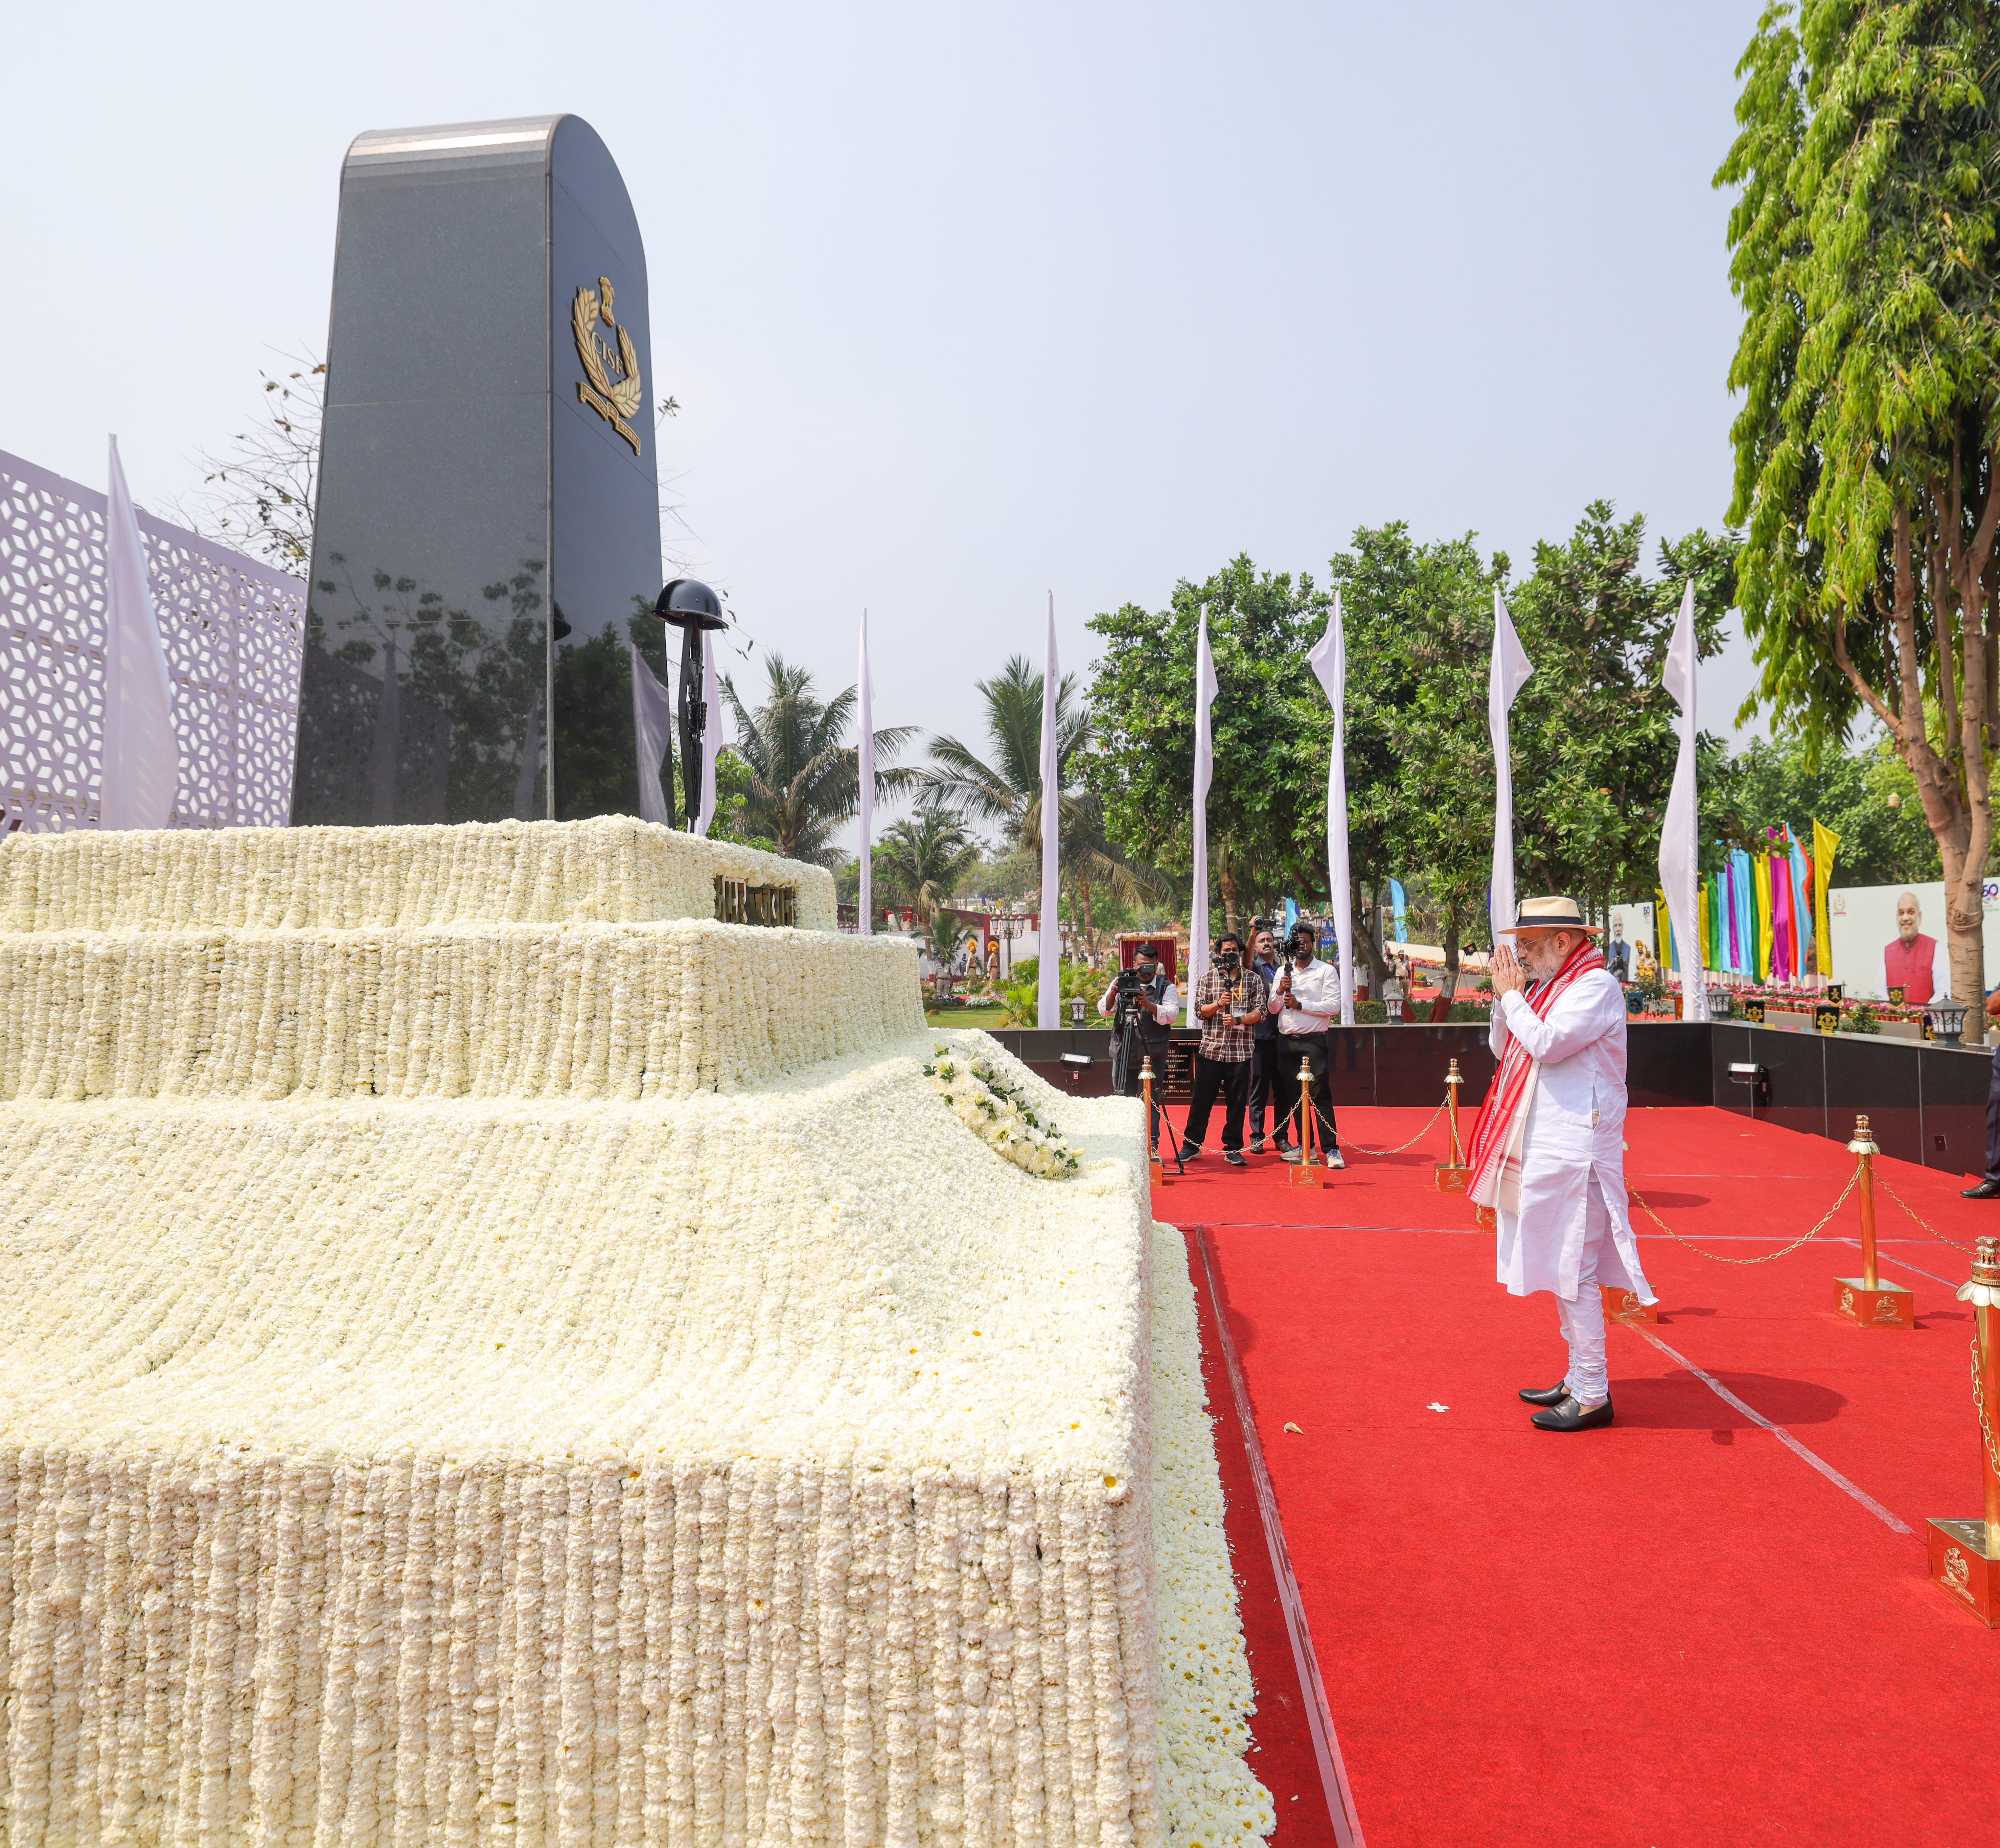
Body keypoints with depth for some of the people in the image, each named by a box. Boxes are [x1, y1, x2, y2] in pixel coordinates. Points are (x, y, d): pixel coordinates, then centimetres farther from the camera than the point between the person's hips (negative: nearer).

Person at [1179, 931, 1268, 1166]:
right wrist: (1218, 1004, -15)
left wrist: (1238, 1019, -14)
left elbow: (1260, 1012, 1)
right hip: (1211, 1047, 0)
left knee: (1237, 1102, 4)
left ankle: (1233, 1149, 14)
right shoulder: (1207, 978, 8)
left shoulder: (1253, 979, 7)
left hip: (1240, 1051, 0)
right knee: (1202, 1099, 3)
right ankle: (1192, 1145, 14)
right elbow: (1200, 1010, 3)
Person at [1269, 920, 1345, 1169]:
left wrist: (1300, 1004, -14)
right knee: (1294, 1096, 9)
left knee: (1320, 1095, -10)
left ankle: (1331, 1149, -7)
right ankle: (1304, 1146, 17)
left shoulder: (1326, 971, 0)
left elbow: (1334, 1006, -10)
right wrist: (1280, 992, -9)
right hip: (1286, 1042, 5)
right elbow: (1273, 1009, 11)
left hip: (1313, 1041, -5)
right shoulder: (1283, 971, 14)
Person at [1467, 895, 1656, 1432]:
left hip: (1573, 1152, -10)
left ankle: (1593, 1397, 2)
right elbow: (1504, 1051, 18)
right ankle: (1578, 1380, 25)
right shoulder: (1548, 987, 16)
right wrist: (1503, 996, 6)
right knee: (1562, 1270, 15)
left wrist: (1513, 994, -9)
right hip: (1545, 1147, 10)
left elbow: (1546, 1045, -22)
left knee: (1573, 1271, -6)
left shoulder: (1596, 985, -11)